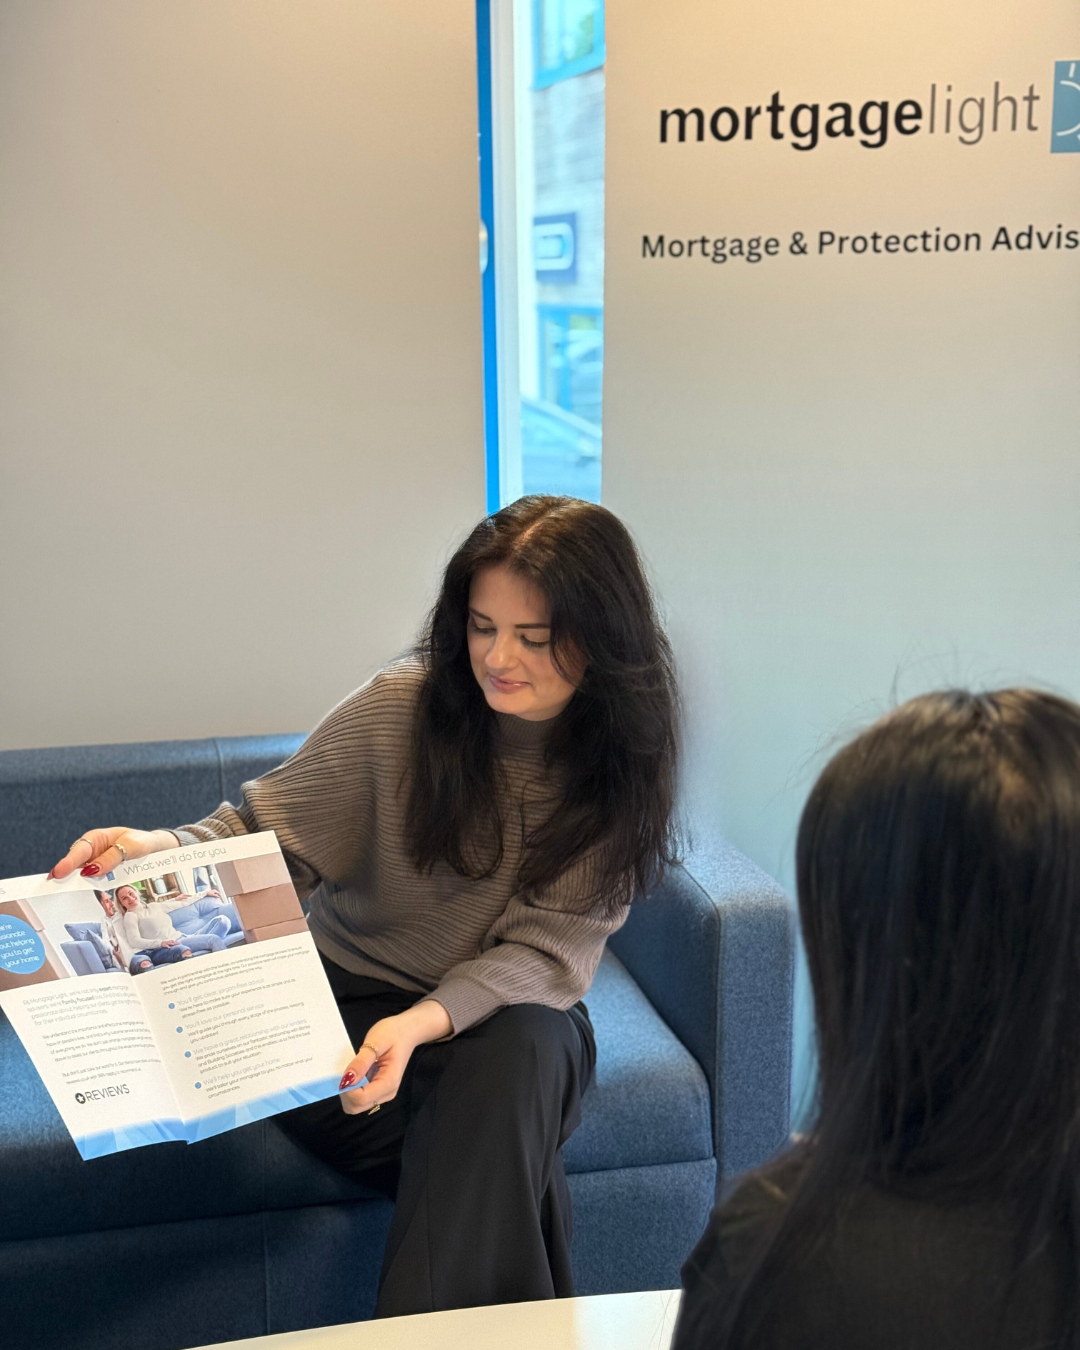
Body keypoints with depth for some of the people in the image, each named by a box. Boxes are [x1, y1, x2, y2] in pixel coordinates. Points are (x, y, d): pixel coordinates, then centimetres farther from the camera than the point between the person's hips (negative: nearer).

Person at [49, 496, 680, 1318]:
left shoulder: (624, 764, -10)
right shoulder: (402, 708, -13)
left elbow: (546, 952, -14)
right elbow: (267, 833, -8)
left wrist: (424, 1022, -33)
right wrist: (158, 850, -31)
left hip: (503, 1013, 1)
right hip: (354, 996, -1)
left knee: (525, 1048, -33)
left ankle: (424, 1330, -23)